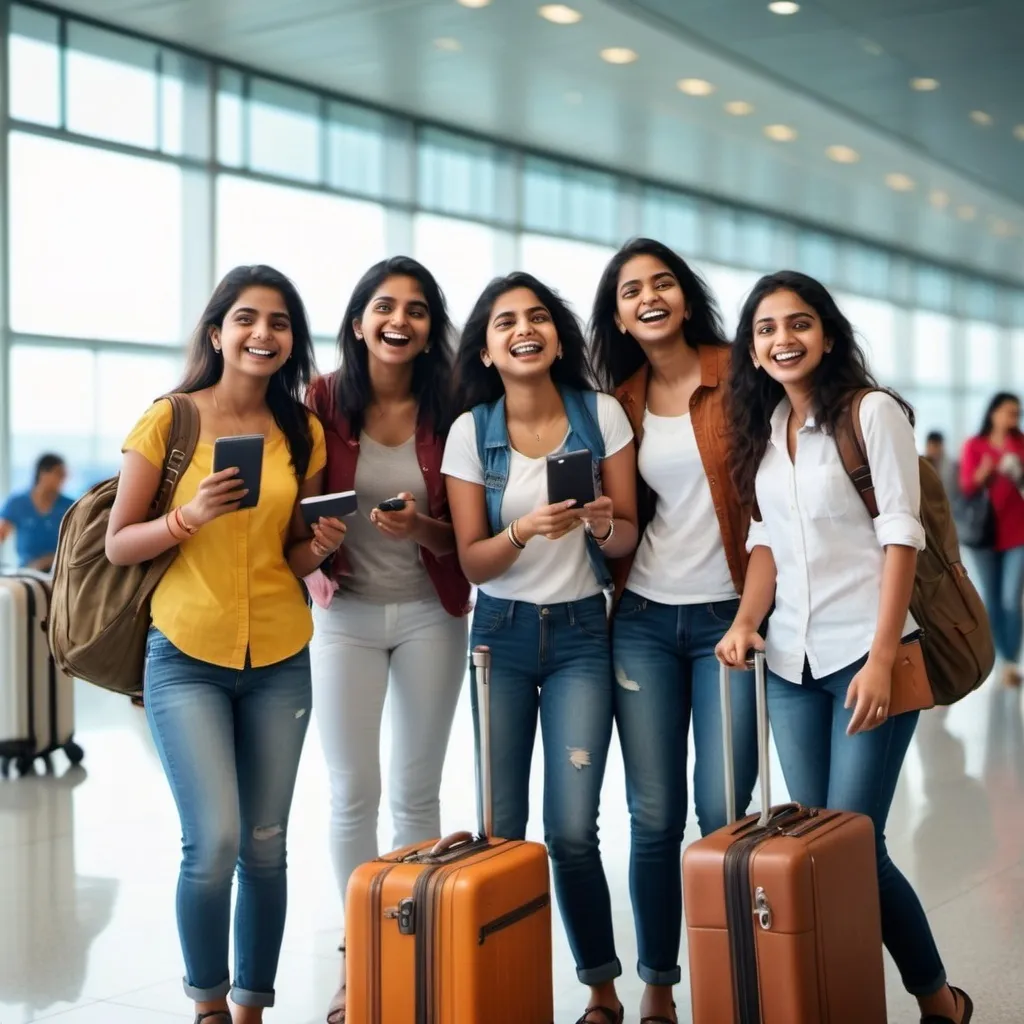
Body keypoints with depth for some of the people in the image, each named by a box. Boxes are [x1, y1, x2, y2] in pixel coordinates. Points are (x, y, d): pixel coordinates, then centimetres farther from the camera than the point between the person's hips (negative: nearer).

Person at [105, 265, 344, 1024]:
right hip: (186, 658, -3)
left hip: (280, 661, 4)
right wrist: (192, 516, -20)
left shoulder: (303, 433, 6)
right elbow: (118, 545, -4)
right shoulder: (169, 420, -5)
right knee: (214, 842, -12)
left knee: (265, 847, 6)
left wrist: (319, 548, -7)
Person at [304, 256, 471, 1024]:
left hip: (430, 617, 1)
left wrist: (421, 528, -20)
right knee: (354, 792, 2)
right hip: (344, 616, 0)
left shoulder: (448, 413, -2)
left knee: (418, 791, 8)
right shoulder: (323, 402, -4)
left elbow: (465, 531, 0)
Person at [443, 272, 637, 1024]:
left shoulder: (602, 414, -4)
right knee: (502, 825, 1)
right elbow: (473, 561, -5)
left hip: (580, 633, -1)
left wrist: (604, 525, -23)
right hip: (502, 633, 1)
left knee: (571, 829, -7)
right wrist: (525, 531, -24)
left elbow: (628, 536, 0)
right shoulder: (470, 431, -4)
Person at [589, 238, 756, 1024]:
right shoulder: (619, 402, 7)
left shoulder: (738, 374, -3)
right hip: (643, 623, 3)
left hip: (727, 617, -2)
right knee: (655, 815, 5)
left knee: (723, 814, -2)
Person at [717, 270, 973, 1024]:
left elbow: (900, 536, -11)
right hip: (791, 661, 6)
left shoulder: (873, 411, -6)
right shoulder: (762, 426, 11)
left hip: (865, 653, -6)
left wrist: (881, 658, -18)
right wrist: (746, 621, -2)